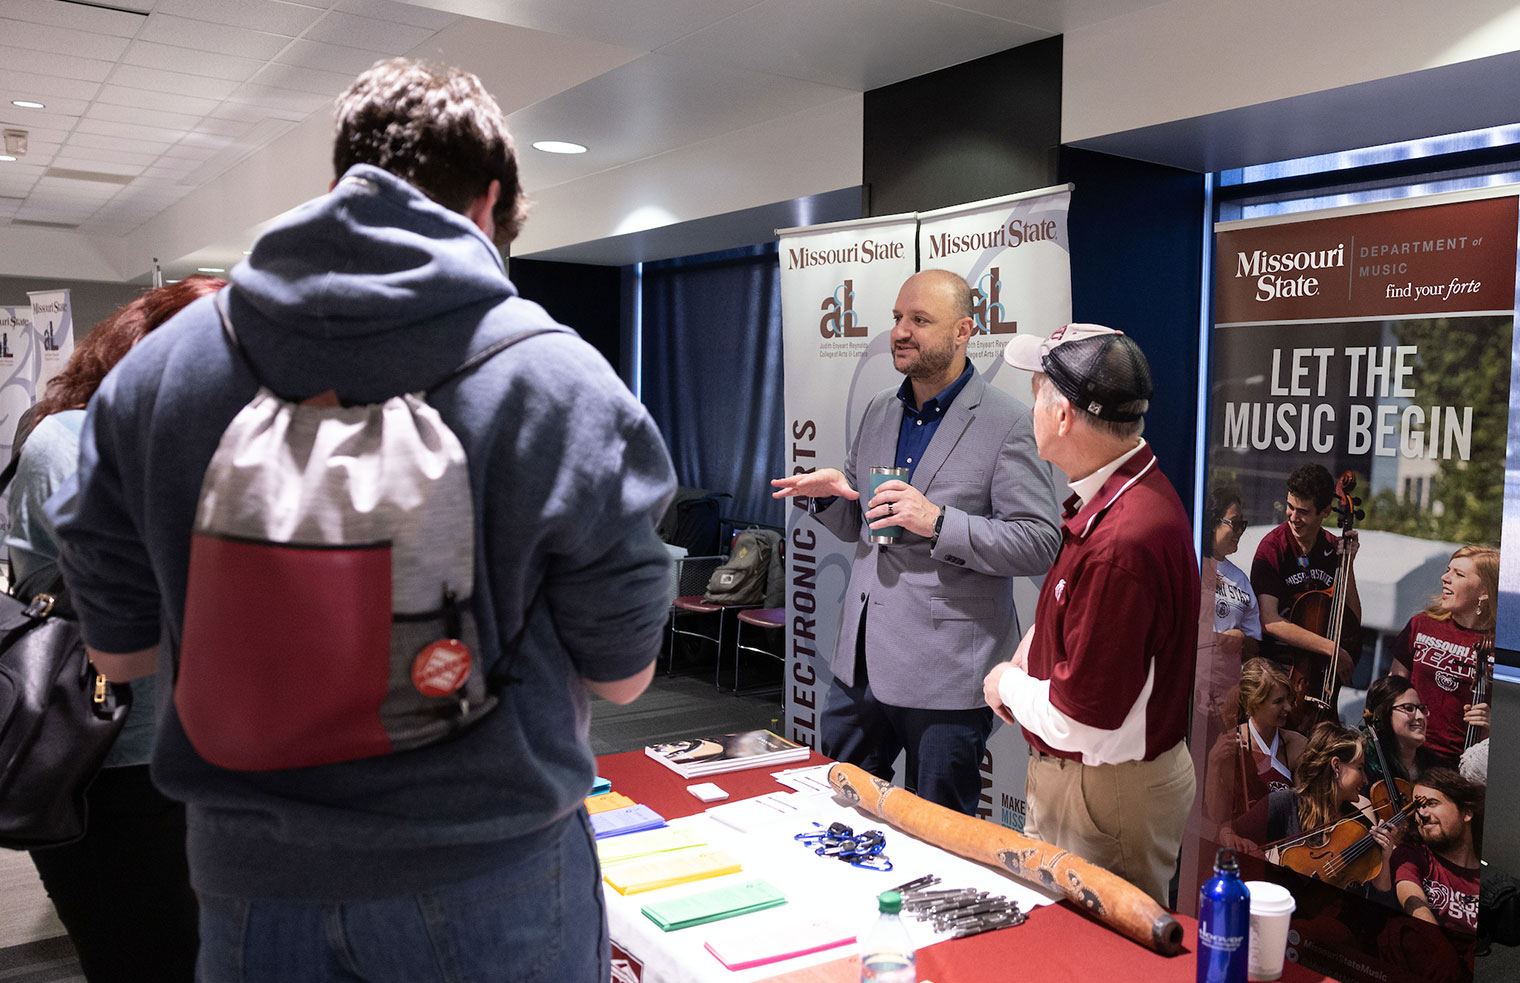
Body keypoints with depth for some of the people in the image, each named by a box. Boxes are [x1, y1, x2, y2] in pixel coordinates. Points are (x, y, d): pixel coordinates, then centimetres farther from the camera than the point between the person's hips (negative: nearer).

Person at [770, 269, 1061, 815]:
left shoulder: (1008, 423, -10)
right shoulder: (879, 410, 12)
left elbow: (1039, 543, -14)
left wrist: (939, 522, -23)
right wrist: (829, 493, -2)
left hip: (946, 673, -6)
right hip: (860, 660, 6)